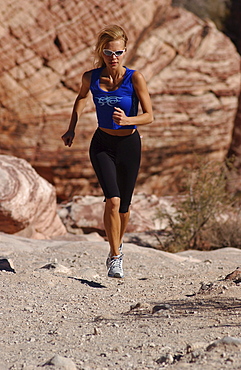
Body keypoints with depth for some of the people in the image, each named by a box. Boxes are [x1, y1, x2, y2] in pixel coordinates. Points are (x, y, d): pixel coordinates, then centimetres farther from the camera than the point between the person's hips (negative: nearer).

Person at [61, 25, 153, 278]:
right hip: (102, 145, 0)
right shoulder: (91, 78, -8)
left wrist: (127, 120, -34)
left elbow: (149, 116, -16)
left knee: (123, 206, 10)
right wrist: (71, 129, 12)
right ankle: (115, 258, -9)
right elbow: (82, 98, 16)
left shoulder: (134, 78, -15)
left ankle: (117, 246, 40)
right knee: (113, 200, -19)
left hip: (129, 145, 0)